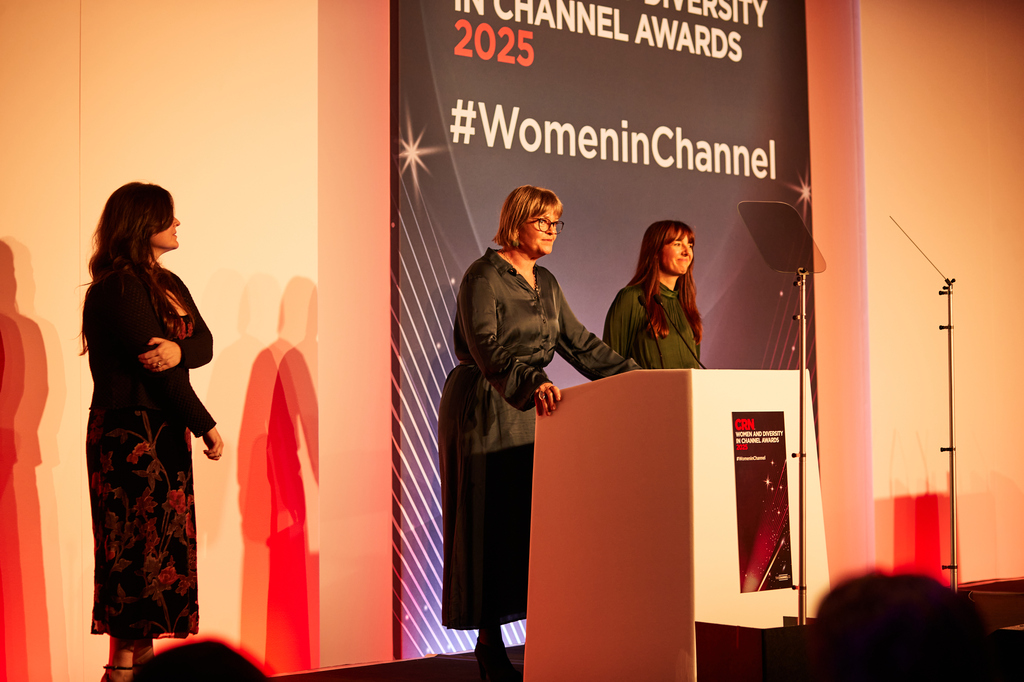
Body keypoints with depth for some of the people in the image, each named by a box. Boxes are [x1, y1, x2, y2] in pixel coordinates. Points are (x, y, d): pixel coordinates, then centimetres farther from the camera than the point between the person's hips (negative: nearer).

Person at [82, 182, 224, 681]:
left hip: (165, 433, 9)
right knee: (136, 546, -6)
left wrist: (177, 350, -20)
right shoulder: (118, 288, -12)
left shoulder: (170, 285, 16)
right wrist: (206, 427, -10)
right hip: (130, 431, -9)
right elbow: (156, 370, -16)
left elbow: (204, 345, 4)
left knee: (161, 544, 9)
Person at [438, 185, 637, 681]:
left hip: (532, 413, 7)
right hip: (484, 412, -7)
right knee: (489, 524, -3)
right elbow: (486, 347, -24)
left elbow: (580, 345, 15)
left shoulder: (545, 284, 14)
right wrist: (531, 383, -40)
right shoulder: (484, 276, -10)